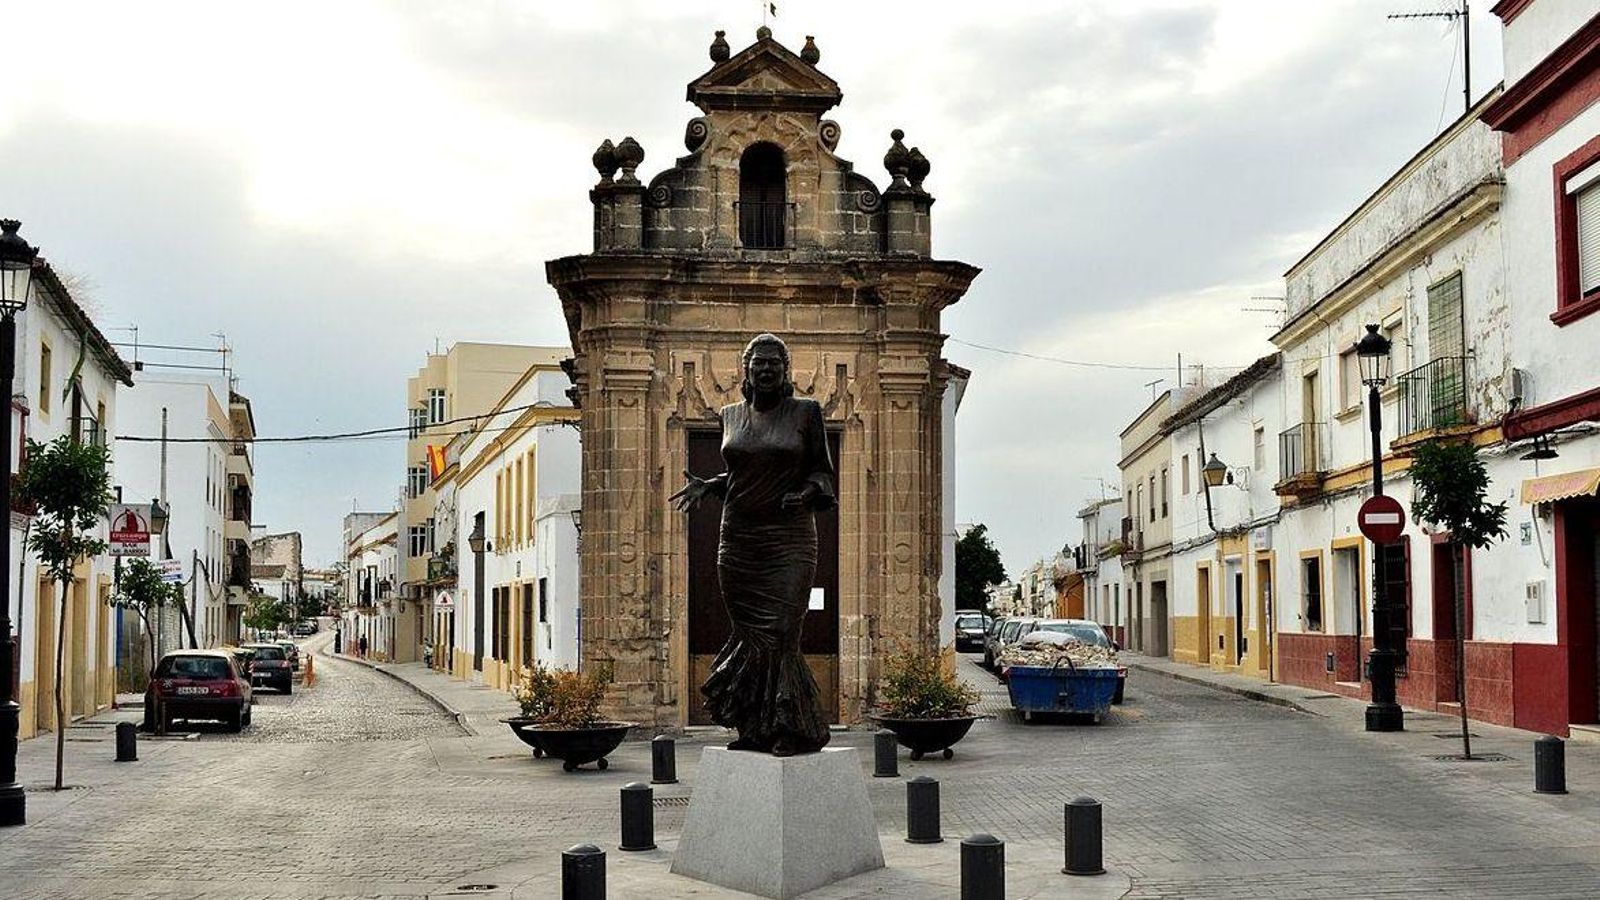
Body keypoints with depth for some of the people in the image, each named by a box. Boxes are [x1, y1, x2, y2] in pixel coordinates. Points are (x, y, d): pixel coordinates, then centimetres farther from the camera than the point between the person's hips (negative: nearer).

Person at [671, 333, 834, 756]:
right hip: (739, 540, 4)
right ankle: (756, 729, 8)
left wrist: (807, 492, -14)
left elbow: (823, 472, 6)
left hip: (789, 539, -4)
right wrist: (706, 486, 6)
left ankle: (791, 729, -3)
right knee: (750, 633, 2)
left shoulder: (805, 412, 2)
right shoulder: (731, 416, 13)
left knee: (780, 633, -11)